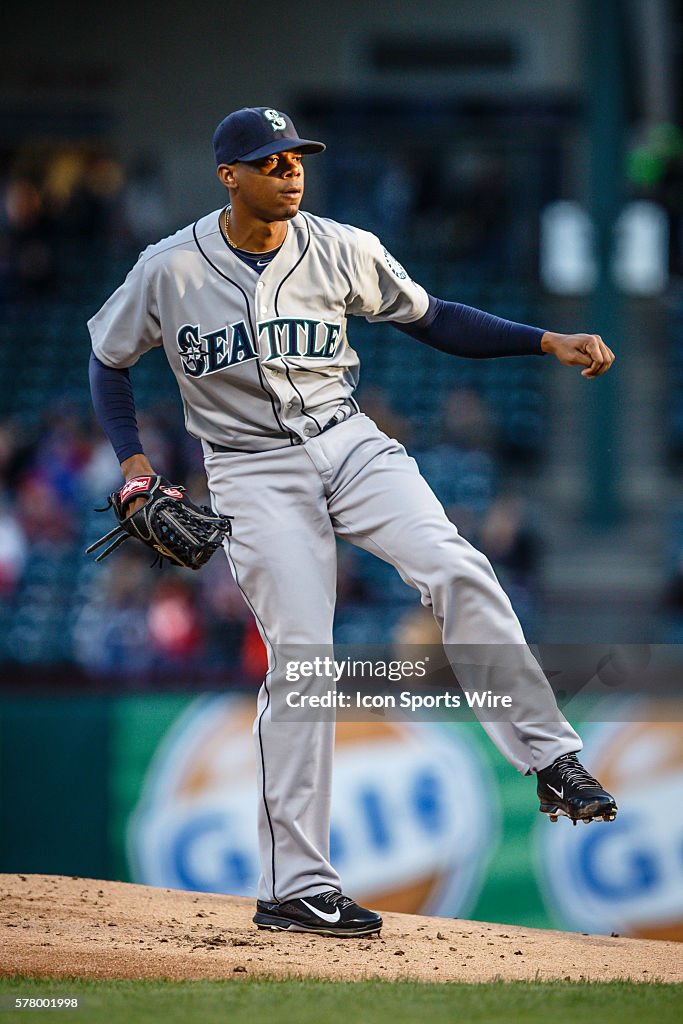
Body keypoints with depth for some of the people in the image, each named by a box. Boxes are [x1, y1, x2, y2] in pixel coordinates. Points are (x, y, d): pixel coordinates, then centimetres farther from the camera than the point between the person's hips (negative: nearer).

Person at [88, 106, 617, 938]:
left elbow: (430, 319, 11)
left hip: (348, 445, 2)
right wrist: (132, 462, -1)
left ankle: (550, 759, -18)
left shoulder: (343, 252, -1)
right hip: (253, 474, -2)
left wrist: (548, 342, 1)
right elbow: (108, 360, 11)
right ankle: (294, 888, -6)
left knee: (457, 572, -23)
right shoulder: (170, 270, -5)